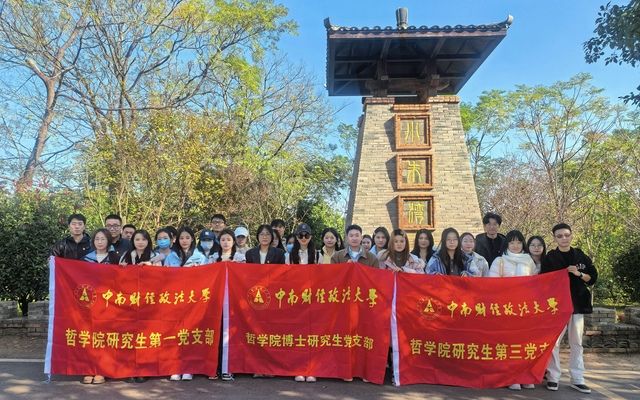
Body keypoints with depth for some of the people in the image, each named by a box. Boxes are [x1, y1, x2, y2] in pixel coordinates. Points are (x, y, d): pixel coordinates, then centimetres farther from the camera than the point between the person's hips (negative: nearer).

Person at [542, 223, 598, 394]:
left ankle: (577, 379, 16)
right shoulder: (549, 258, -1)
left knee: (576, 343, 9)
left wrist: (578, 274, -9)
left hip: (577, 304, 3)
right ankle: (553, 377, 7)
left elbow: (593, 278, 7)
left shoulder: (581, 256, 7)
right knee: (554, 342, -3)